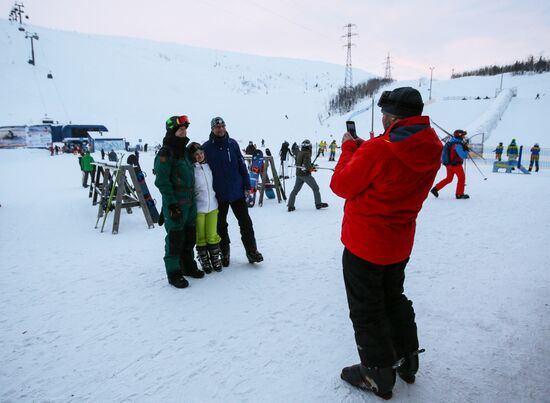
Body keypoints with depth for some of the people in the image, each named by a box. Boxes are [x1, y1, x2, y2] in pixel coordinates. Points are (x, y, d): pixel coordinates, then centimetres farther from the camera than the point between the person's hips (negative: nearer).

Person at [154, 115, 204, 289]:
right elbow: (162, 181, -17)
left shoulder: (184, 150, 15)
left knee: (190, 235, 16)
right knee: (175, 238, -1)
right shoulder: (165, 152, -12)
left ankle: (188, 266, 31)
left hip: (190, 201, 8)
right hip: (175, 203, -8)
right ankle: (174, 273, 12)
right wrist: (172, 203, -19)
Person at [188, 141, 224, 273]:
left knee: (212, 235, 10)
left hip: (212, 206, 4)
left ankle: (216, 259, 25)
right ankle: (204, 261, 23)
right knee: (201, 237, 8)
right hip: (198, 208, -4)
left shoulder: (208, 166, 5)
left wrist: (217, 201, 20)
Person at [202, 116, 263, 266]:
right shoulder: (206, 147, -4)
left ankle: (251, 251, 15)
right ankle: (224, 252, 26)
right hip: (218, 194, -1)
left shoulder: (232, 144, 2)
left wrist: (247, 185, 2)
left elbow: (242, 165, 5)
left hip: (237, 191, 1)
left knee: (245, 222, 4)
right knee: (221, 225, 11)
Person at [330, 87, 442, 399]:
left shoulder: (378, 150, -25)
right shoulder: (432, 150, -2)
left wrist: (350, 148, -2)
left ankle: (378, 374, 25)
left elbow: (341, 185, -15)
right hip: (399, 243, 7)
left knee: (366, 309, 10)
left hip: (364, 243, -7)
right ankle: (407, 360, 41)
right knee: (394, 298, 26)